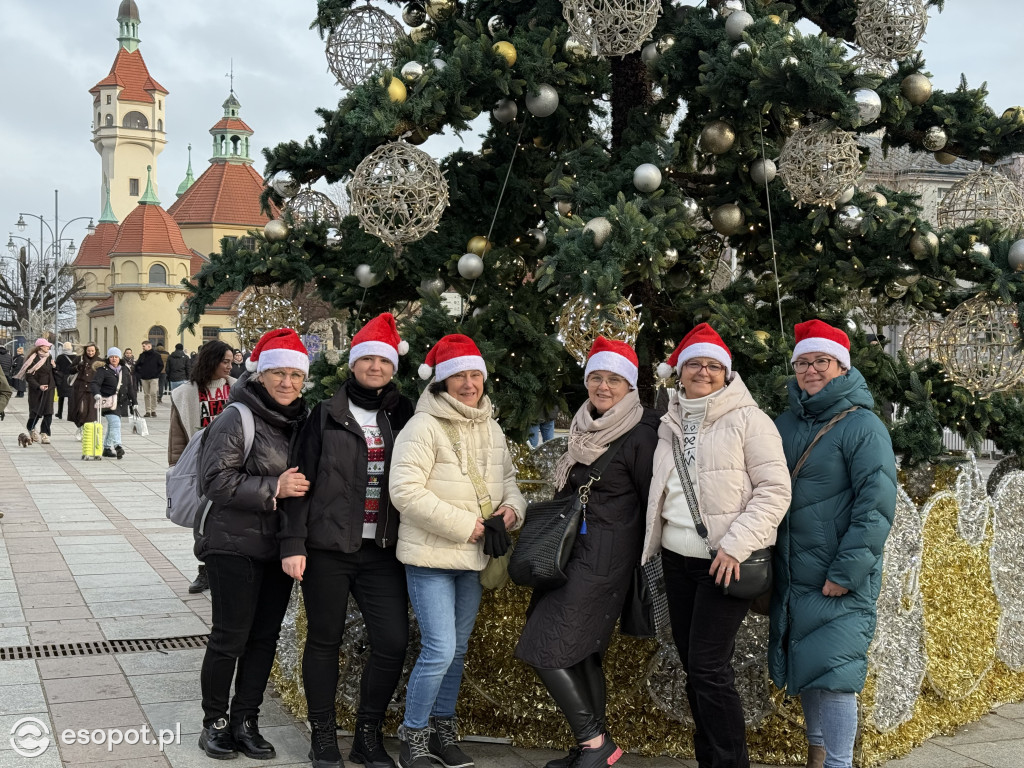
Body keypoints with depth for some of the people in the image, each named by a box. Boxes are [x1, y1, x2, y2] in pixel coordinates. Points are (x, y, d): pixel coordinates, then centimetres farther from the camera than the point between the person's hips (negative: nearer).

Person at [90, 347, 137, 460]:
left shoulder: (125, 371, 15)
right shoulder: (103, 370, -2)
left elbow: (130, 388, 20)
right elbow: (95, 383, -14)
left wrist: (133, 403, 19)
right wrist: (96, 394, -34)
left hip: (121, 403, 6)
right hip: (108, 403, -6)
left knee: (112, 426, 12)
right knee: (115, 423, -20)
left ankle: (107, 448, 21)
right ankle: (117, 446, -30)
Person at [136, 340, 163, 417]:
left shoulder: (156, 355, -2)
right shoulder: (142, 355, 8)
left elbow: (161, 365, 4)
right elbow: (137, 366, 16)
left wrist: (156, 372, -4)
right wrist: (139, 374, 6)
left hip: (154, 378, -3)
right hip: (144, 378, 3)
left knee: (153, 394, -10)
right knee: (146, 395, 4)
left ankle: (153, 410, -1)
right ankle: (148, 411, 8)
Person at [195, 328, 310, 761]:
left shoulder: (302, 421, 9)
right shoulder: (237, 419, -12)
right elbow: (216, 481, -19)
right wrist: (273, 489, -24)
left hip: (279, 547, 6)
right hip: (234, 545, -6)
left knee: (266, 636, 11)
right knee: (231, 636, 1)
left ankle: (245, 721, 24)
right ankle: (215, 722, 19)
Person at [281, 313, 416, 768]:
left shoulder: (403, 416, 8)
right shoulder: (326, 416, 1)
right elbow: (302, 480, -2)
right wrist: (294, 542, -8)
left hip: (383, 552, 2)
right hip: (328, 547, -2)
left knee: (393, 643, -3)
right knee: (324, 641, 7)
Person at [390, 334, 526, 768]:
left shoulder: (490, 429, 10)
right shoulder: (424, 427, -14)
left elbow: (507, 477, 20)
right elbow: (405, 491, -20)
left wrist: (513, 506, -3)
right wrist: (462, 525, -20)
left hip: (473, 558, 7)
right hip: (431, 557, -7)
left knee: (458, 649, 16)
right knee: (440, 650, -11)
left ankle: (442, 729, 32)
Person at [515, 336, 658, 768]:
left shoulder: (640, 434, -12)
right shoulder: (585, 429, 11)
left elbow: (652, 502, -10)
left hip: (604, 556, -8)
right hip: (572, 549, 8)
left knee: (545, 649, -11)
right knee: (581, 651, 11)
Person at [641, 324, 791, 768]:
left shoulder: (747, 419, -6)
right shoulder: (671, 424, 13)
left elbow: (774, 490, -11)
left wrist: (735, 545, -19)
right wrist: (655, 543, 16)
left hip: (725, 563, -6)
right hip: (677, 559, 6)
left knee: (708, 667, -9)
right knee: (692, 666, 10)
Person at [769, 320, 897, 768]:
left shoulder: (862, 426, -10)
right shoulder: (784, 425, 9)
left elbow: (877, 506, -16)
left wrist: (846, 572, -20)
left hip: (840, 582, -6)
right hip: (790, 579, 6)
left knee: (832, 675, -8)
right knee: (804, 668, 16)